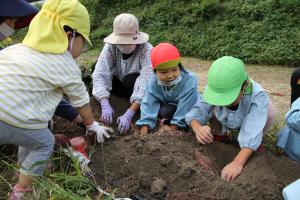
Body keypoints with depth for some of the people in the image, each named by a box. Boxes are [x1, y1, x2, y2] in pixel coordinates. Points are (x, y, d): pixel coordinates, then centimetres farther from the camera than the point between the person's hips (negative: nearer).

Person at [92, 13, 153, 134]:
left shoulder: (147, 50, -32)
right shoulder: (110, 47, -23)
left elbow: (146, 83, -41)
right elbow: (100, 74, -32)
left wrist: (129, 114, -50)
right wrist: (105, 105, -47)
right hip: (120, 86, 4)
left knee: (131, 80, -35)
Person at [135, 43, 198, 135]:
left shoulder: (190, 80, -33)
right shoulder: (153, 83, -21)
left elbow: (184, 109, -30)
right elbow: (148, 106, -24)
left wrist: (172, 131, -27)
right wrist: (143, 136, -30)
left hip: (188, 110, -3)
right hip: (167, 105, 4)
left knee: (166, 111, -29)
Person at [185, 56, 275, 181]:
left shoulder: (258, 96, -41)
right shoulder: (214, 89, -34)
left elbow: (252, 133, -48)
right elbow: (197, 111, -35)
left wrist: (238, 163, -59)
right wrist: (198, 128, -58)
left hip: (248, 123, -2)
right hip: (225, 121, 2)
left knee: (268, 111, -31)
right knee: (211, 108, -27)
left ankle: (257, 144, -1)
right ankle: (219, 133, 5)